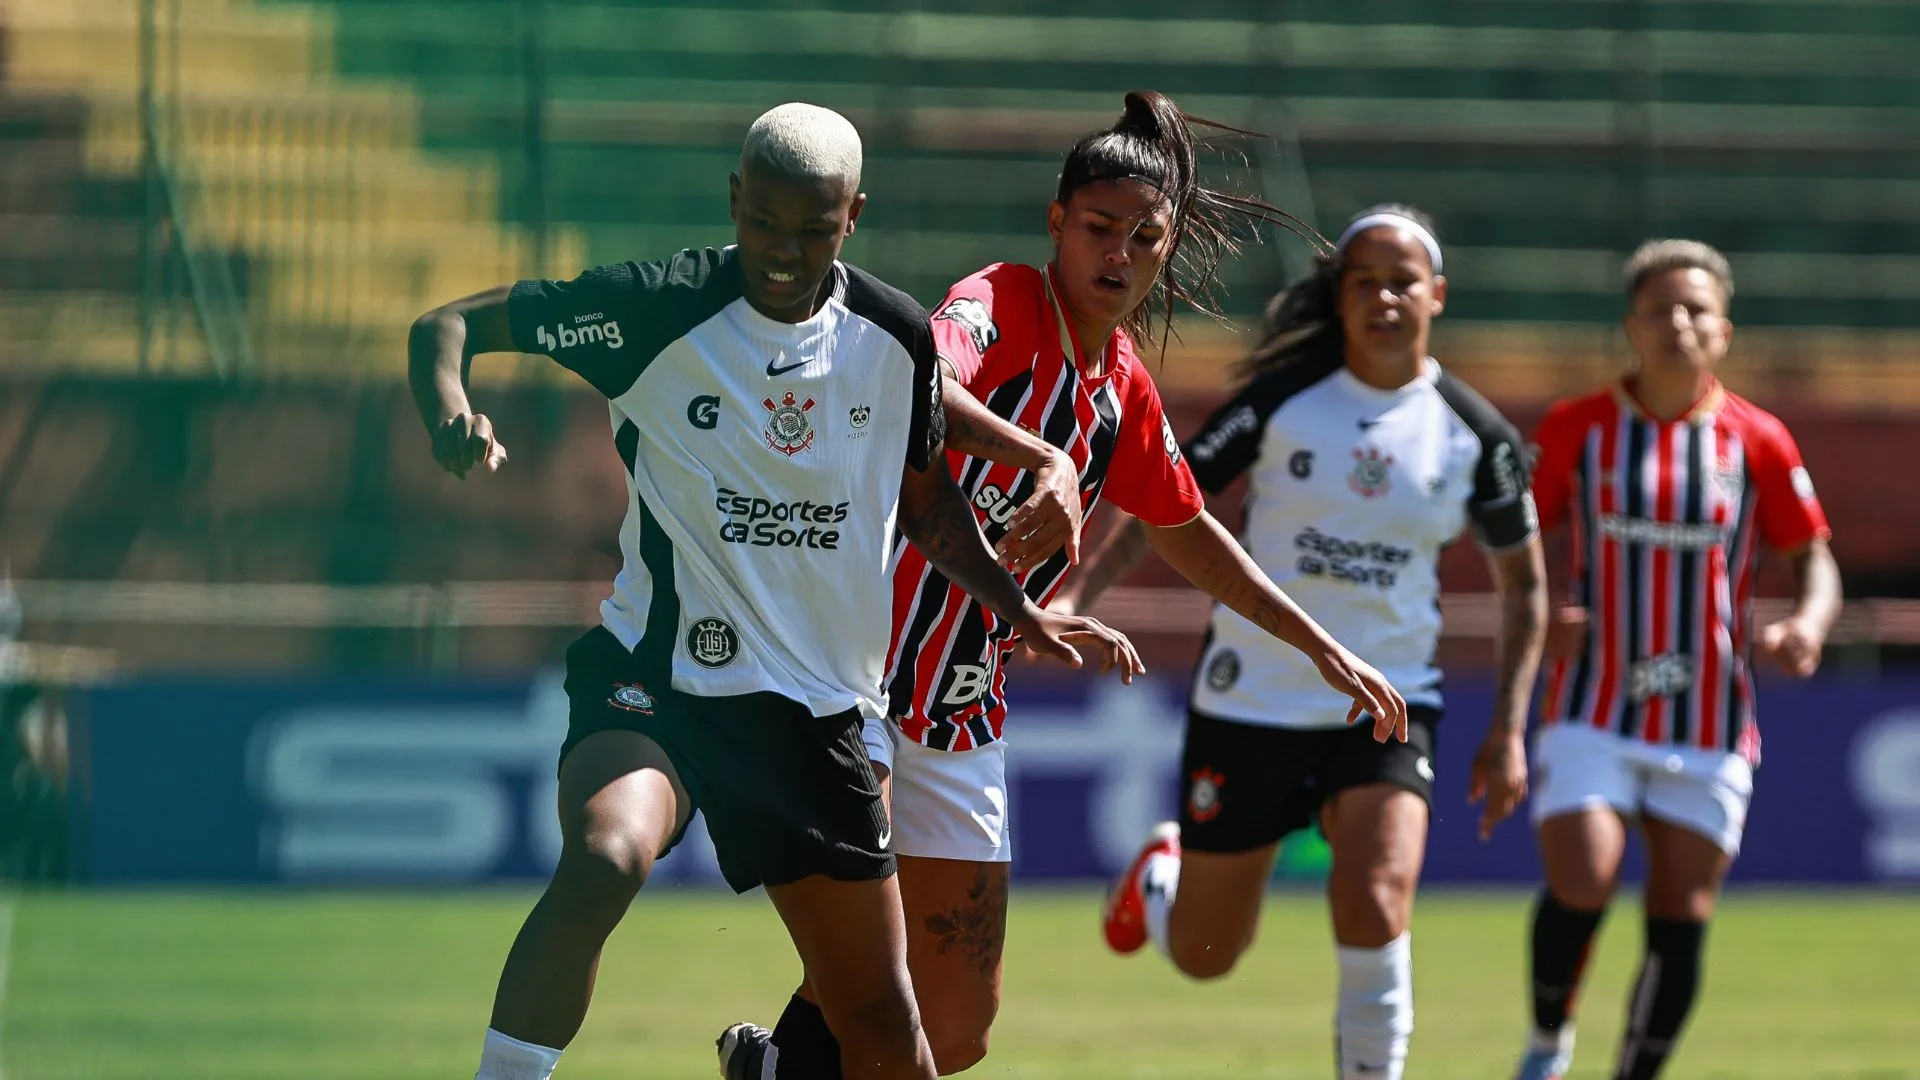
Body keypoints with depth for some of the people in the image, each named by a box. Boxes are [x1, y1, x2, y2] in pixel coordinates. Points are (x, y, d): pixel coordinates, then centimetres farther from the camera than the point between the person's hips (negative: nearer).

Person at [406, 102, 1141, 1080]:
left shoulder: (895, 337, 2)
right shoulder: (659, 308, -10)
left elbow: (924, 501, 20)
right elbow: (450, 324, -5)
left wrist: (1021, 611, 10)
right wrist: (450, 412, -26)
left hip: (816, 706, 4)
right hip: (652, 674, -4)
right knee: (605, 859, -36)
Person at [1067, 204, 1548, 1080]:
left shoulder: (1476, 435, -3)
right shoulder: (1281, 399, -7)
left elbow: (1523, 585, 8)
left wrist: (1509, 730, 1)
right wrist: (1076, 596, -17)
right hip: (1250, 703, 0)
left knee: (1375, 911, -26)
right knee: (1203, 958, 11)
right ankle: (1162, 871, 48)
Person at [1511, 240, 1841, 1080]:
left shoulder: (1757, 442, 1)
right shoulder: (1577, 428, 2)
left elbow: (1814, 558, 8)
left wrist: (1807, 625, -14)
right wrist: (1540, 617, -8)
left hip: (1710, 723, 1)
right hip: (1593, 708, -1)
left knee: (1681, 921, -1)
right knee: (1579, 887, -17)